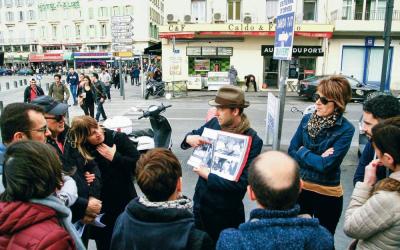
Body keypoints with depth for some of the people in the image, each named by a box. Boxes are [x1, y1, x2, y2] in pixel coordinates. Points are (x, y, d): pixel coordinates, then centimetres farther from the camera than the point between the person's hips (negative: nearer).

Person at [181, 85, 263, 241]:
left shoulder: (253, 141, -22)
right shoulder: (214, 123, -5)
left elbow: (241, 183, -25)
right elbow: (192, 135, 11)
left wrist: (207, 175, -20)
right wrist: (189, 138, -13)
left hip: (225, 212, -5)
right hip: (200, 201, 6)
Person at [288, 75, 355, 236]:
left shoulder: (346, 129, -16)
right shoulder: (307, 119, -4)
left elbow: (326, 165, -23)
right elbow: (291, 152, -5)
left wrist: (302, 152, -11)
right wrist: (317, 159, -17)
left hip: (327, 194, -3)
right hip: (300, 188, 4)